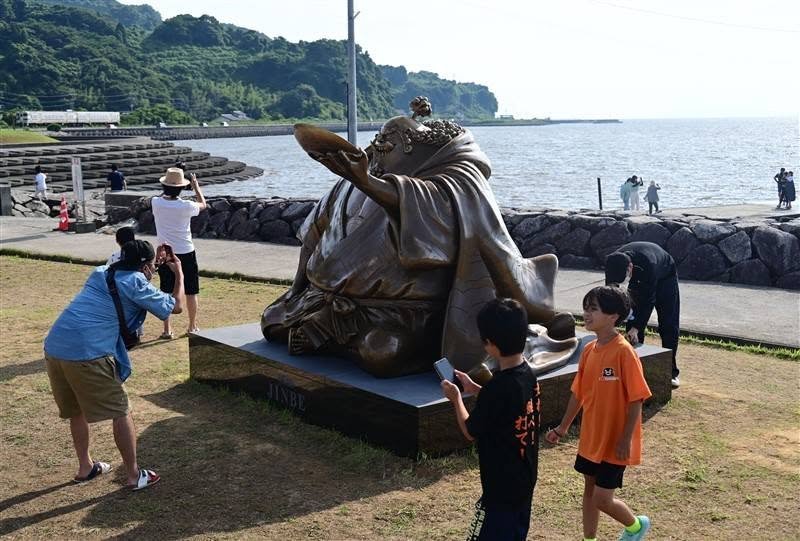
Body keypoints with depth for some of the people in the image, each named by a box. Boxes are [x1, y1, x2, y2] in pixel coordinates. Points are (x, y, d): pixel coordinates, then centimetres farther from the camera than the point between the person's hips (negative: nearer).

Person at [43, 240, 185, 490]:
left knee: (77, 411, 25)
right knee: (120, 413, 7)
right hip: (87, 354, -8)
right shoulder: (135, 283, -2)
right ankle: (134, 475, 15)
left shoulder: (102, 272, 20)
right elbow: (176, 307, 8)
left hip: (53, 348, 8)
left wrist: (155, 264, 41)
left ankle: (85, 468, 38)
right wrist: (179, 274, 21)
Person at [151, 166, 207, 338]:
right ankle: (192, 327, 21)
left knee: (166, 292, 10)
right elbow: (203, 204, 6)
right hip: (186, 254, -2)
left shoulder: (156, 203, -9)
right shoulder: (186, 206, -16)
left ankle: (167, 330, 11)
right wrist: (196, 186, 16)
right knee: (191, 292, 11)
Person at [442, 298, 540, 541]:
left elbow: (470, 431, -13)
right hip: (523, 479, 9)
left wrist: (456, 398, 1)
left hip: (502, 486, -9)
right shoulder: (527, 375, -1)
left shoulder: (498, 387, -28)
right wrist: (474, 388, 17)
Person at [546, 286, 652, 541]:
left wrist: (626, 440, -18)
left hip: (614, 441, -7)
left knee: (603, 499, -1)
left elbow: (636, 399, -18)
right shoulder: (589, 350, 1)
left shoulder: (624, 352, -21)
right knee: (589, 490, 17)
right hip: (590, 437, 7)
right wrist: (562, 428, 15)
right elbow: (578, 393, 11)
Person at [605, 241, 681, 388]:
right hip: (639, 279, 4)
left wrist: (636, 327, -37)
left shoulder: (648, 263, -45)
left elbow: (649, 300, -37)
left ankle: (671, 371, 1)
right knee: (632, 323, -4)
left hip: (664, 277, -4)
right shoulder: (613, 264, -31)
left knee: (669, 326, -6)